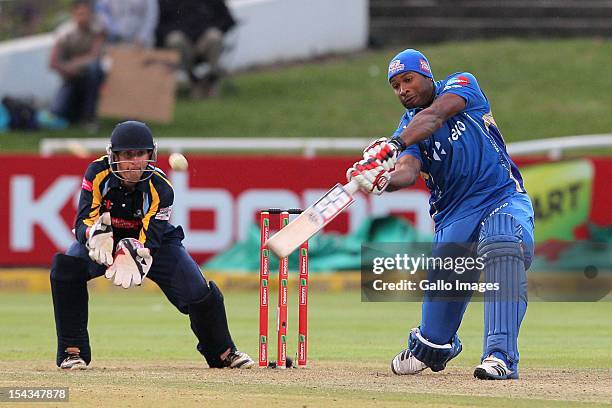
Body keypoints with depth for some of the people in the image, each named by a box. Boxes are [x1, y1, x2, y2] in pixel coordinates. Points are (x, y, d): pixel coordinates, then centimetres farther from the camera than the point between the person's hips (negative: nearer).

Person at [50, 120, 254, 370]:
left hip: (156, 240, -1)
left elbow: (149, 239, -34)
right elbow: (84, 220, -27)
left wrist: (131, 255, -57)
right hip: (107, 238, 1)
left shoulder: (160, 188, -27)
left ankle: (223, 352, 15)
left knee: (197, 291, -15)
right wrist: (96, 236, -51)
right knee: (65, 270, -28)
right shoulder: (98, 174, -25)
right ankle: (73, 352, -17)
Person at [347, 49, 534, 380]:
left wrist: (394, 145, -37)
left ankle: (501, 356, -41)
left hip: (504, 200, -4)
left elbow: (434, 117, -21)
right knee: (442, 280, -10)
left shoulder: (462, 85, 1)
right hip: (454, 214, 4)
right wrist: (381, 180, -38)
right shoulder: (407, 127, 7)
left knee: (502, 246, -33)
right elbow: (407, 172, -15)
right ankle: (433, 345, 25)